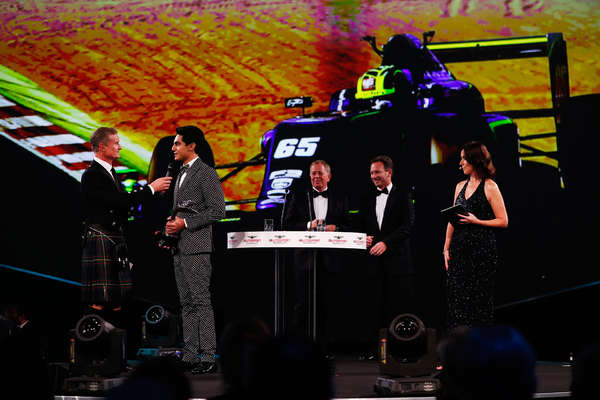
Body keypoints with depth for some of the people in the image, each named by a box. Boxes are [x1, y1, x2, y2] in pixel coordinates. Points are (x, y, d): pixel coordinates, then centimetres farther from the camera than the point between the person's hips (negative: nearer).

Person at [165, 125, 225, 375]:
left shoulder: (206, 174, -8)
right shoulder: (181, 174, 20)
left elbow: (217, 210, -14)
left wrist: (185, 223, -15)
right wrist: (172, 223, 8)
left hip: (196, 246, -9)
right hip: (180, 248, 9)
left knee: (201, 301, -10)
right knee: (187, 303, 9)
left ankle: (208, 357, -10)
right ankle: (189, 356, 13)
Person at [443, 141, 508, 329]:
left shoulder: (490, 187, -4)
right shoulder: (460, 186, 14)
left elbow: (503, 221, -6)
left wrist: (476, 221, -17)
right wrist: (446, 248, 9)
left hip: (482, 249, -6)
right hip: (459, 249, 6)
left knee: (479, 299, -3)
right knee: (457, 298, 3)